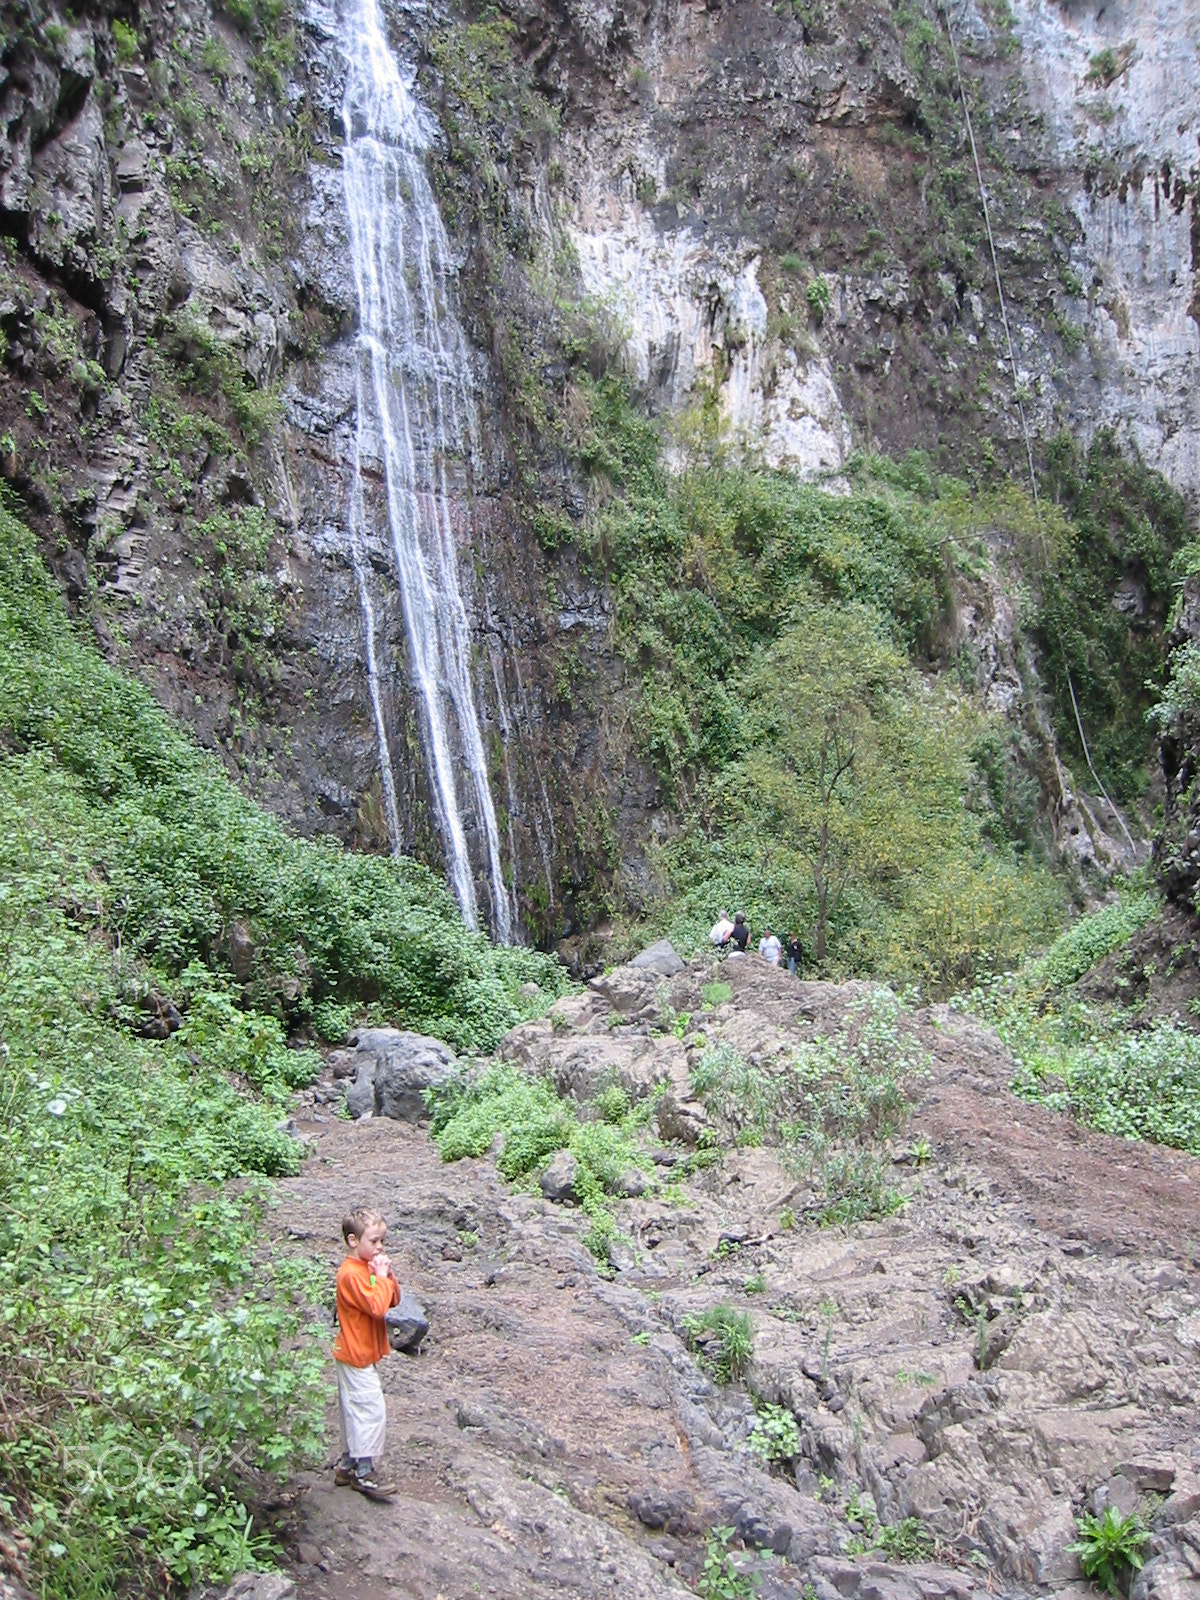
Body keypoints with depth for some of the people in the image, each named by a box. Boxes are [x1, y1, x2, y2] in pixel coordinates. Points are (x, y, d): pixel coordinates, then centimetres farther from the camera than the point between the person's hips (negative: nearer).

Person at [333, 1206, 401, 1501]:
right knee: (371, 1409, -7)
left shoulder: (368, 1266, 9)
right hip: (357, 1356, -10)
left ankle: (348, 1465, 27)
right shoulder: (351, 1274, -22)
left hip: (363, 1354, 10)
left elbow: (393, 1300, 10)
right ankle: (364, 1473, 0)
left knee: (355, 1411, 17)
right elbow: (377, 1306, -30)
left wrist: (388, 1277, -6)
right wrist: (381, 1277, -20)